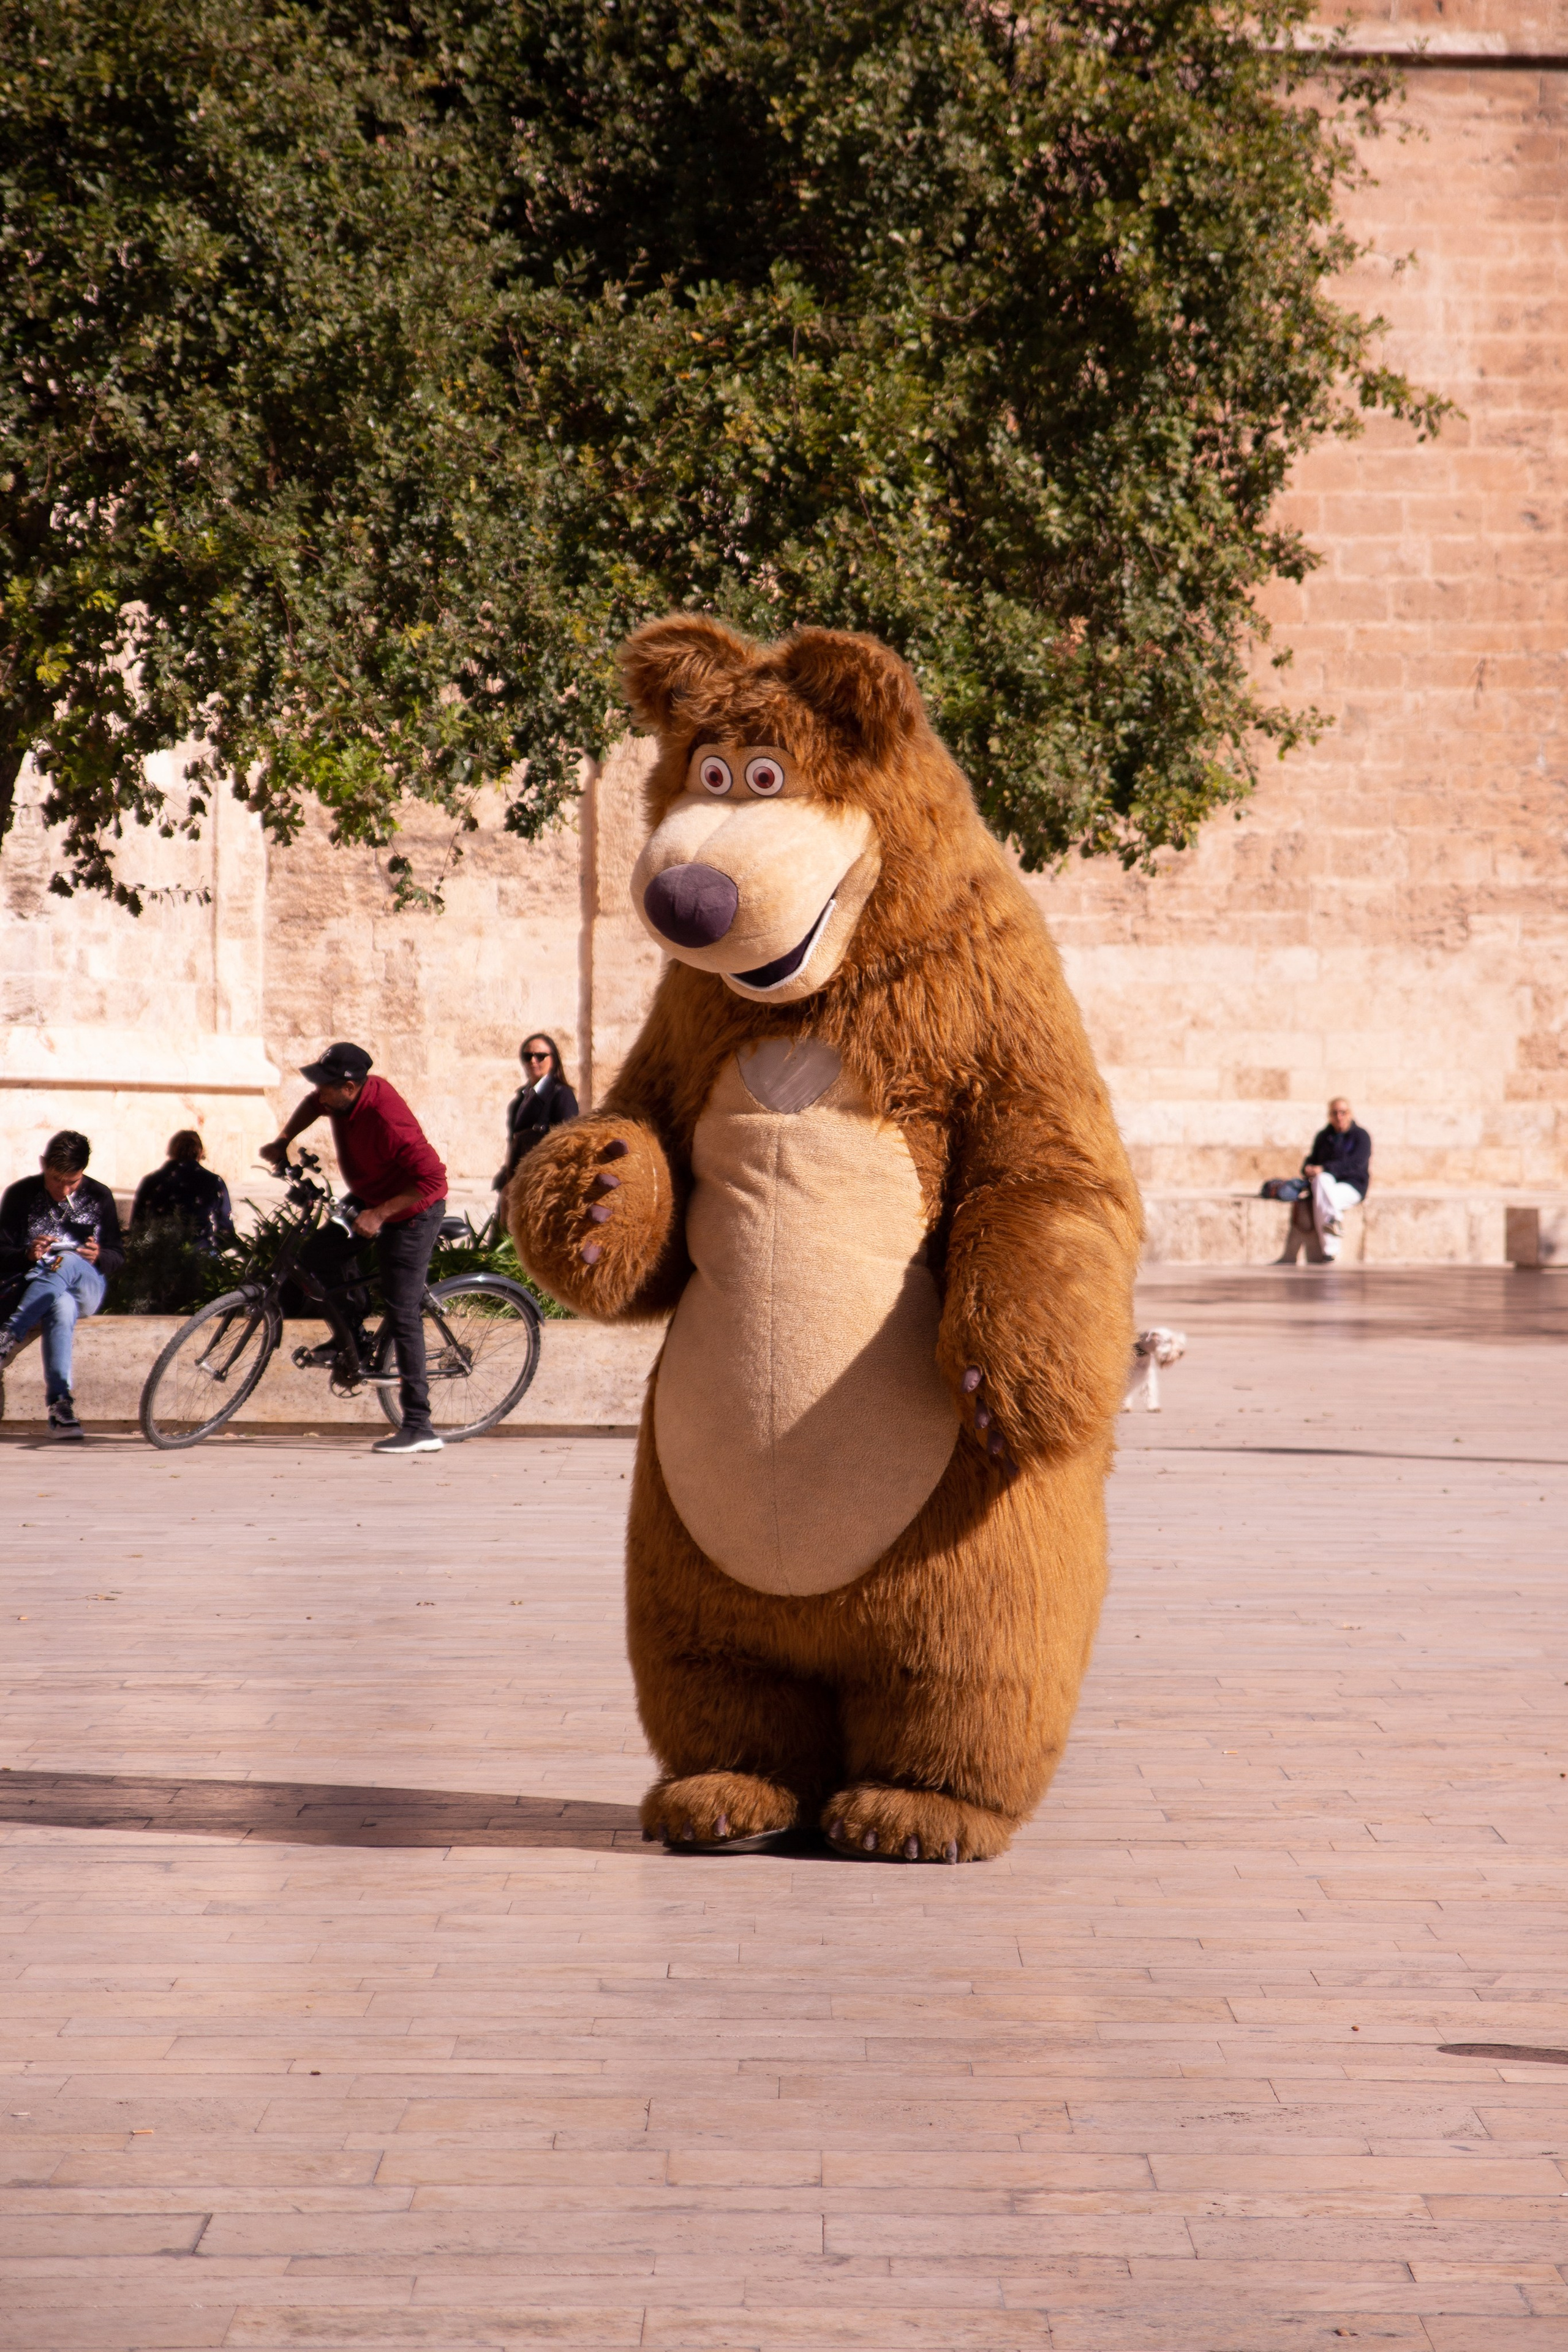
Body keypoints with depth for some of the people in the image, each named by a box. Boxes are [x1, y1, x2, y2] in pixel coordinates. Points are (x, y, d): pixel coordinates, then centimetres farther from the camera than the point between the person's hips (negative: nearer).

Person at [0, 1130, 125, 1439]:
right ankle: (60, 1402, -51)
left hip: (87, 1289, 1)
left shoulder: (99, 1197, 10)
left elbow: (118, 1257, 11)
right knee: (61, 1306, -40)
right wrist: (27, 1255, -18)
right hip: (32, 1284, -1)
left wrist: (99, 1257, -13)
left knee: (68, 1262, -39)